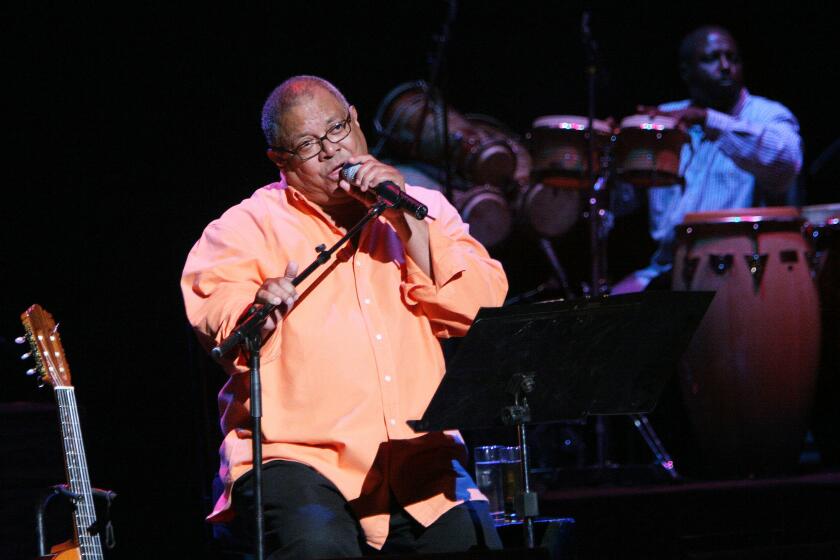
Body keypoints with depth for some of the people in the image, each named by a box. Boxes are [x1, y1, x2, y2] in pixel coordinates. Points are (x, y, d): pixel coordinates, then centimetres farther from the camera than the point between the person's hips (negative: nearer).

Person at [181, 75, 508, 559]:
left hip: (420, 459, 3)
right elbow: (216, 317, -9)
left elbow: (485, 307, 2)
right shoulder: (252, 225, 7)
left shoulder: (423, 209, 16)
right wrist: (259, 313, -31)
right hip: (298, 454, -3)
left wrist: (405, 222, -6)